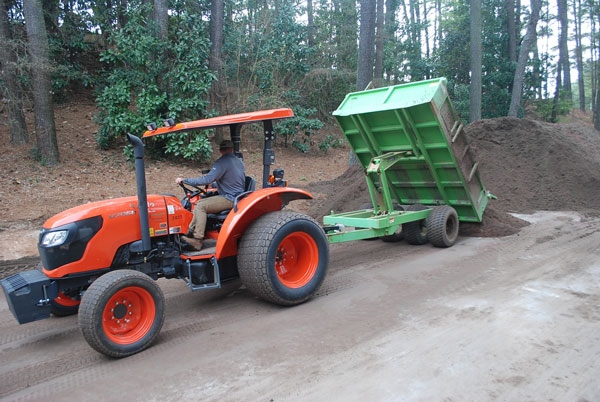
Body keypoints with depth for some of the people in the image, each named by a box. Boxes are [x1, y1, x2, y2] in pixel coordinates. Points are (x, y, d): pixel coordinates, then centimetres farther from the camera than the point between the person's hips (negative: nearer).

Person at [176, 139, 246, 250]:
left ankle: (197, 240, -23)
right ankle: (190, 233, 6)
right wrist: (215, 183, 35)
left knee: (200, 206, -17)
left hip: (229, 199, -10)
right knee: (201, 202, 12)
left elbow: (207, 179, -22)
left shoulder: (222, 162, -14)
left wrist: (184, 180, -17)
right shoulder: (239, 161, 15)